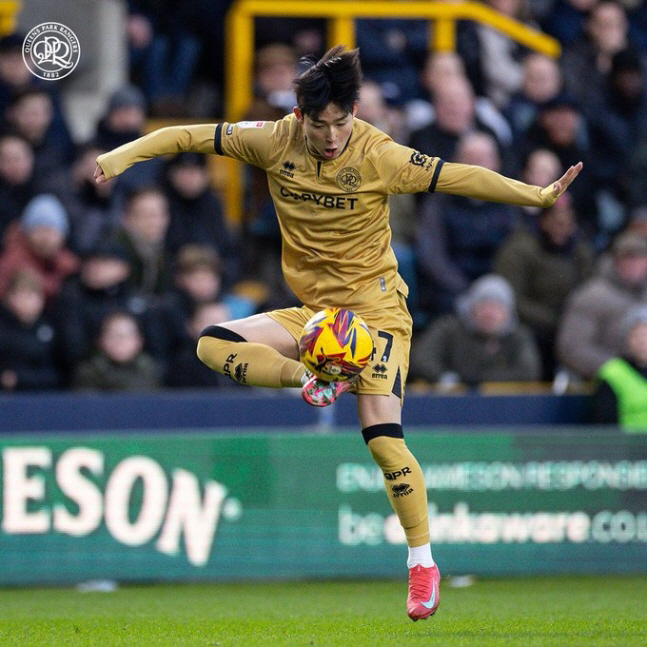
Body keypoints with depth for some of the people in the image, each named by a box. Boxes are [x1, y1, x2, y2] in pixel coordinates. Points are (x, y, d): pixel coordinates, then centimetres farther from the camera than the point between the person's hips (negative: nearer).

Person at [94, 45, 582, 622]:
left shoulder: (378, 156, -17)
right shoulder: (275, 141, -7)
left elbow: (459, 178, -19)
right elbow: (190, 136, -1)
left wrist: (537, 195, -28)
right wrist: (125, 154, -12)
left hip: (376, 311, -5)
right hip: (313, 311, 5)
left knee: (383, 438, -17)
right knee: (213, 346, -11)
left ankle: (422, 560, -3)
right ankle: (308, 379, -14)